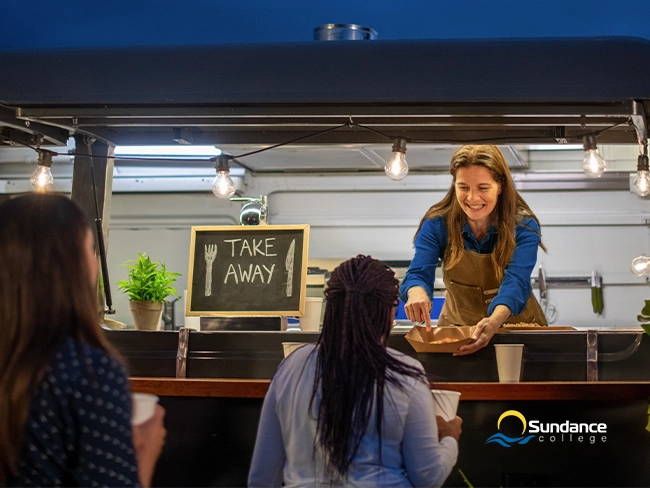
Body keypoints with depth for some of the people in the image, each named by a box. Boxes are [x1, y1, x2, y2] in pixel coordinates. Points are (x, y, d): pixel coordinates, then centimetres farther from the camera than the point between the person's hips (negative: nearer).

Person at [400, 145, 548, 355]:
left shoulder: (524, 227, -13)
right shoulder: (437, 224, -9)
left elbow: (516, 281, -26)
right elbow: (419, 273, -19)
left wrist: (494, 322, -47)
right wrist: (417, 293, -45)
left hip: (517, 325, -1)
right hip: (457, 325, 1)